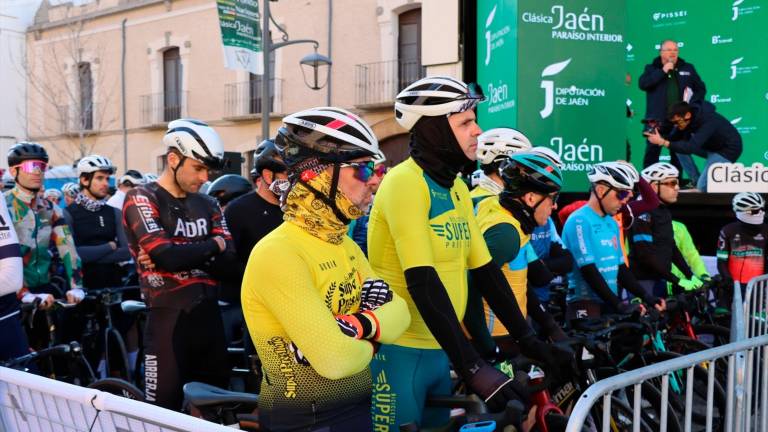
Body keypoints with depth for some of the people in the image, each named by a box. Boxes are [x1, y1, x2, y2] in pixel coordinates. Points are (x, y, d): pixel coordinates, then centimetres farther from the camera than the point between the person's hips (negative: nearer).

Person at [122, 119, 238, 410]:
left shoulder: (207, 205, 11)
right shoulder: (142, 199, -6)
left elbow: (228, 263, -1)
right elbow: (165, 256, -20)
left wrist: (180, 254, -14)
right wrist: (213, 245, -6)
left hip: (209, 317, 6)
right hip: (169, 320, -6)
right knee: (165, 410, -1)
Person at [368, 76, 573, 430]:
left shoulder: (457, 188, 8)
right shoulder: (404, 182, -17)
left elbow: (485, 270, 10)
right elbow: (422, 282, -25)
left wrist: (527, 339, 4)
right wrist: (472, 366, -28)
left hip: (440, 350, 8)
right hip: (399, 351, -8)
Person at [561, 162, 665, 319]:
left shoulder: (612, 224, 14)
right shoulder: (579, 221, -12)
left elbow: (620, 268, 15)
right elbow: (589, 271, -18)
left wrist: (646, 297, 4)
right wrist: (619, 304, -19)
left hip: (609, 305, 8)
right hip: (585, 305, -8)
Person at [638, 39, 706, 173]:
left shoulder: (688, 68, 13)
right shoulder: (652, 68, 7)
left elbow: (701, 89, 16)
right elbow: (642, 84, -11)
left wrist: (693, 104, 0)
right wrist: (663, 71, -13)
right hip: (657, 120, -2)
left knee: (678, 153, 8)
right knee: (652, 152, -4)